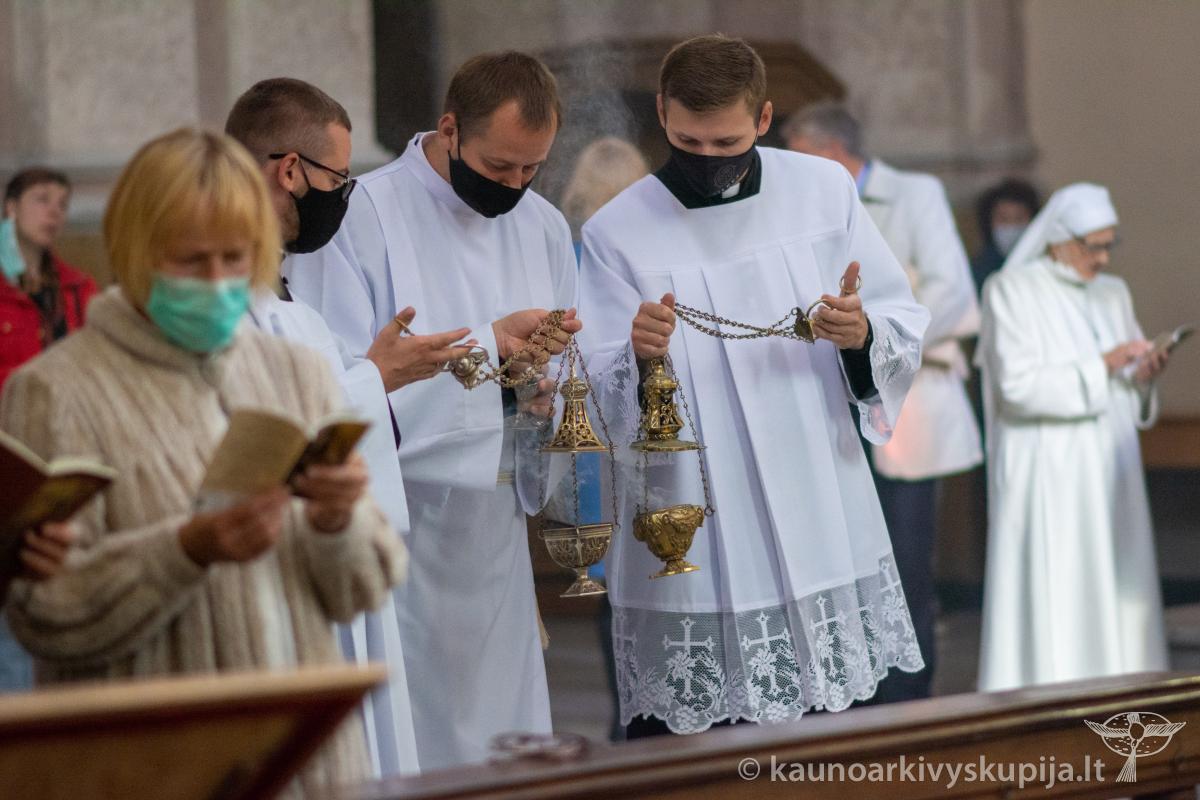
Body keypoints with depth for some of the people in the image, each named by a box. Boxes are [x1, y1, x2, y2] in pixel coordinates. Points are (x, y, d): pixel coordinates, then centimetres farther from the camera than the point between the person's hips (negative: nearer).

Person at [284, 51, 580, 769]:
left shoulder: (543, 227, 11)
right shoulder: (362, 218, -10)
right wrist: (488, 345, -16)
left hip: (497, 528, 6)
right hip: (399, 523, -6)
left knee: (507, 746, 7)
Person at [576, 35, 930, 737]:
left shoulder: (825, 190, 4)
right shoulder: (617, 233, -2)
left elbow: (908, 327, 8)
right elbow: (598, 406, -2)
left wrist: (864, 336, -14)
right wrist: (640, 362, -23)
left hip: (828, 537, 2)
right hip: (694, 560, -2)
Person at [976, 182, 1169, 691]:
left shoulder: (1113, 294, 15)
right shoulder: (1012, 291, -4)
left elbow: (1125, 394, 17)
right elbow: (1017, 385, -15)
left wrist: (1143, 376, -5)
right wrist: (1100, 366, -18)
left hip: (1109, 473, 6)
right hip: (1047, 475, -6)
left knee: (1114, 592, 3)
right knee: (1051, 594, -9)